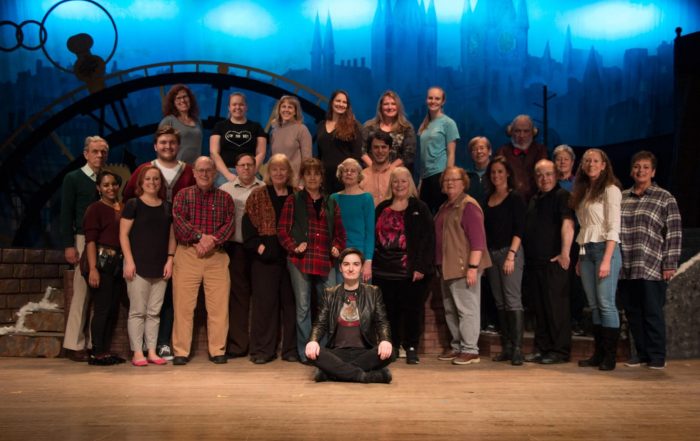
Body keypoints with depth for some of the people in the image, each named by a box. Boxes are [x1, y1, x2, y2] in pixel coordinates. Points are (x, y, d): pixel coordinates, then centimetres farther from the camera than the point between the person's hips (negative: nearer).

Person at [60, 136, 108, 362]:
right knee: (81, 294, -3)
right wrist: (68, 245, -10)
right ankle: (74, 344, 5)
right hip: (83, 240, -4)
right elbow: (66, 214, -2)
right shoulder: (73, 178, 3)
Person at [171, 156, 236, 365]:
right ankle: (181, 352, 8)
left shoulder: (225, 198, 12)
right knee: (183, 305, -1)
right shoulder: (183, 195, 10)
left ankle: (217, 350, 9)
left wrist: (212, 240, -15)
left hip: (217, 255, 1)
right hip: (187, 254, -1)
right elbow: (178, 221, -5)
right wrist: (200, 236, -16)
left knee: (219, 306, -1)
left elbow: (230, 224, 1)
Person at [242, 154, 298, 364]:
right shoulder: (258, 195, 7)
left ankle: (291, 348, 12)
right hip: (265, 257, -1)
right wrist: (258, 246, -11)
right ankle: (263, 349, 8)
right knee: (265, 301, 0)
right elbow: (249, 224, 1)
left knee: (290, 301, 4)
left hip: (291, 256, 1)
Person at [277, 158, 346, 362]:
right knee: (303, 307, 2)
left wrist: (337, 247, 1)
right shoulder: (293, 201, 7)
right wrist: (294, 247, -12)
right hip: (300, 261, -3)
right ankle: (305, 353, 10)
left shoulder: (331, 204, 17)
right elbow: (282, 230, 3)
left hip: (325, 262, 3)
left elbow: (340, 232, 19)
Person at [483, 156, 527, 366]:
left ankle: (517, 349, -6)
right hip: (491, 253, 6)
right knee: (500, 302, 7)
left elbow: (519, 229, -9)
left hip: (509, 252, -6)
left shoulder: (515, 198, -3)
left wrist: (511, 255, -17)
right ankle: (506, 347, 13)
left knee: (513, 300, -9)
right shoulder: (488, 198, 13)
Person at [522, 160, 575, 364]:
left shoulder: (561, 196, -6)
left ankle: (560, 351, 5)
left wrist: (565, 253, -25)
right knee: (539, 308, 12)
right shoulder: (534, 199, 19)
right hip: (534, 261, 8)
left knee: (556, 307, -3)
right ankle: (541, 348, 19)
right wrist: (526, 256, 18)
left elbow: (568, 224, -18)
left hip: (553, 262, -8)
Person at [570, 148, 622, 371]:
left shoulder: (610, 190, -4)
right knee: (594, 306, 8)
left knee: (606, 304, -7)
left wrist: (606, 260, -18)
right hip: (586, 251, 7)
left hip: (605, 248, -7)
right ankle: (598, 353, 14)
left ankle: (610, 357, 1)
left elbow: (614, 228, -11)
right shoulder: (583, 191, 16)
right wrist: (580, 258, 9)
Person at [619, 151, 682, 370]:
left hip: (652, 269, -4)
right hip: (626, 268, 4)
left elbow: (674, 232, -2)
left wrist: (670, 264, -8)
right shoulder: (621, 197, 14)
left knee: (653, 314, 0)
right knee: (633, 314, 8)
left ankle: (657, 357, 12)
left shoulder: (665, 198, 2)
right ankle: (642, 354, 20)